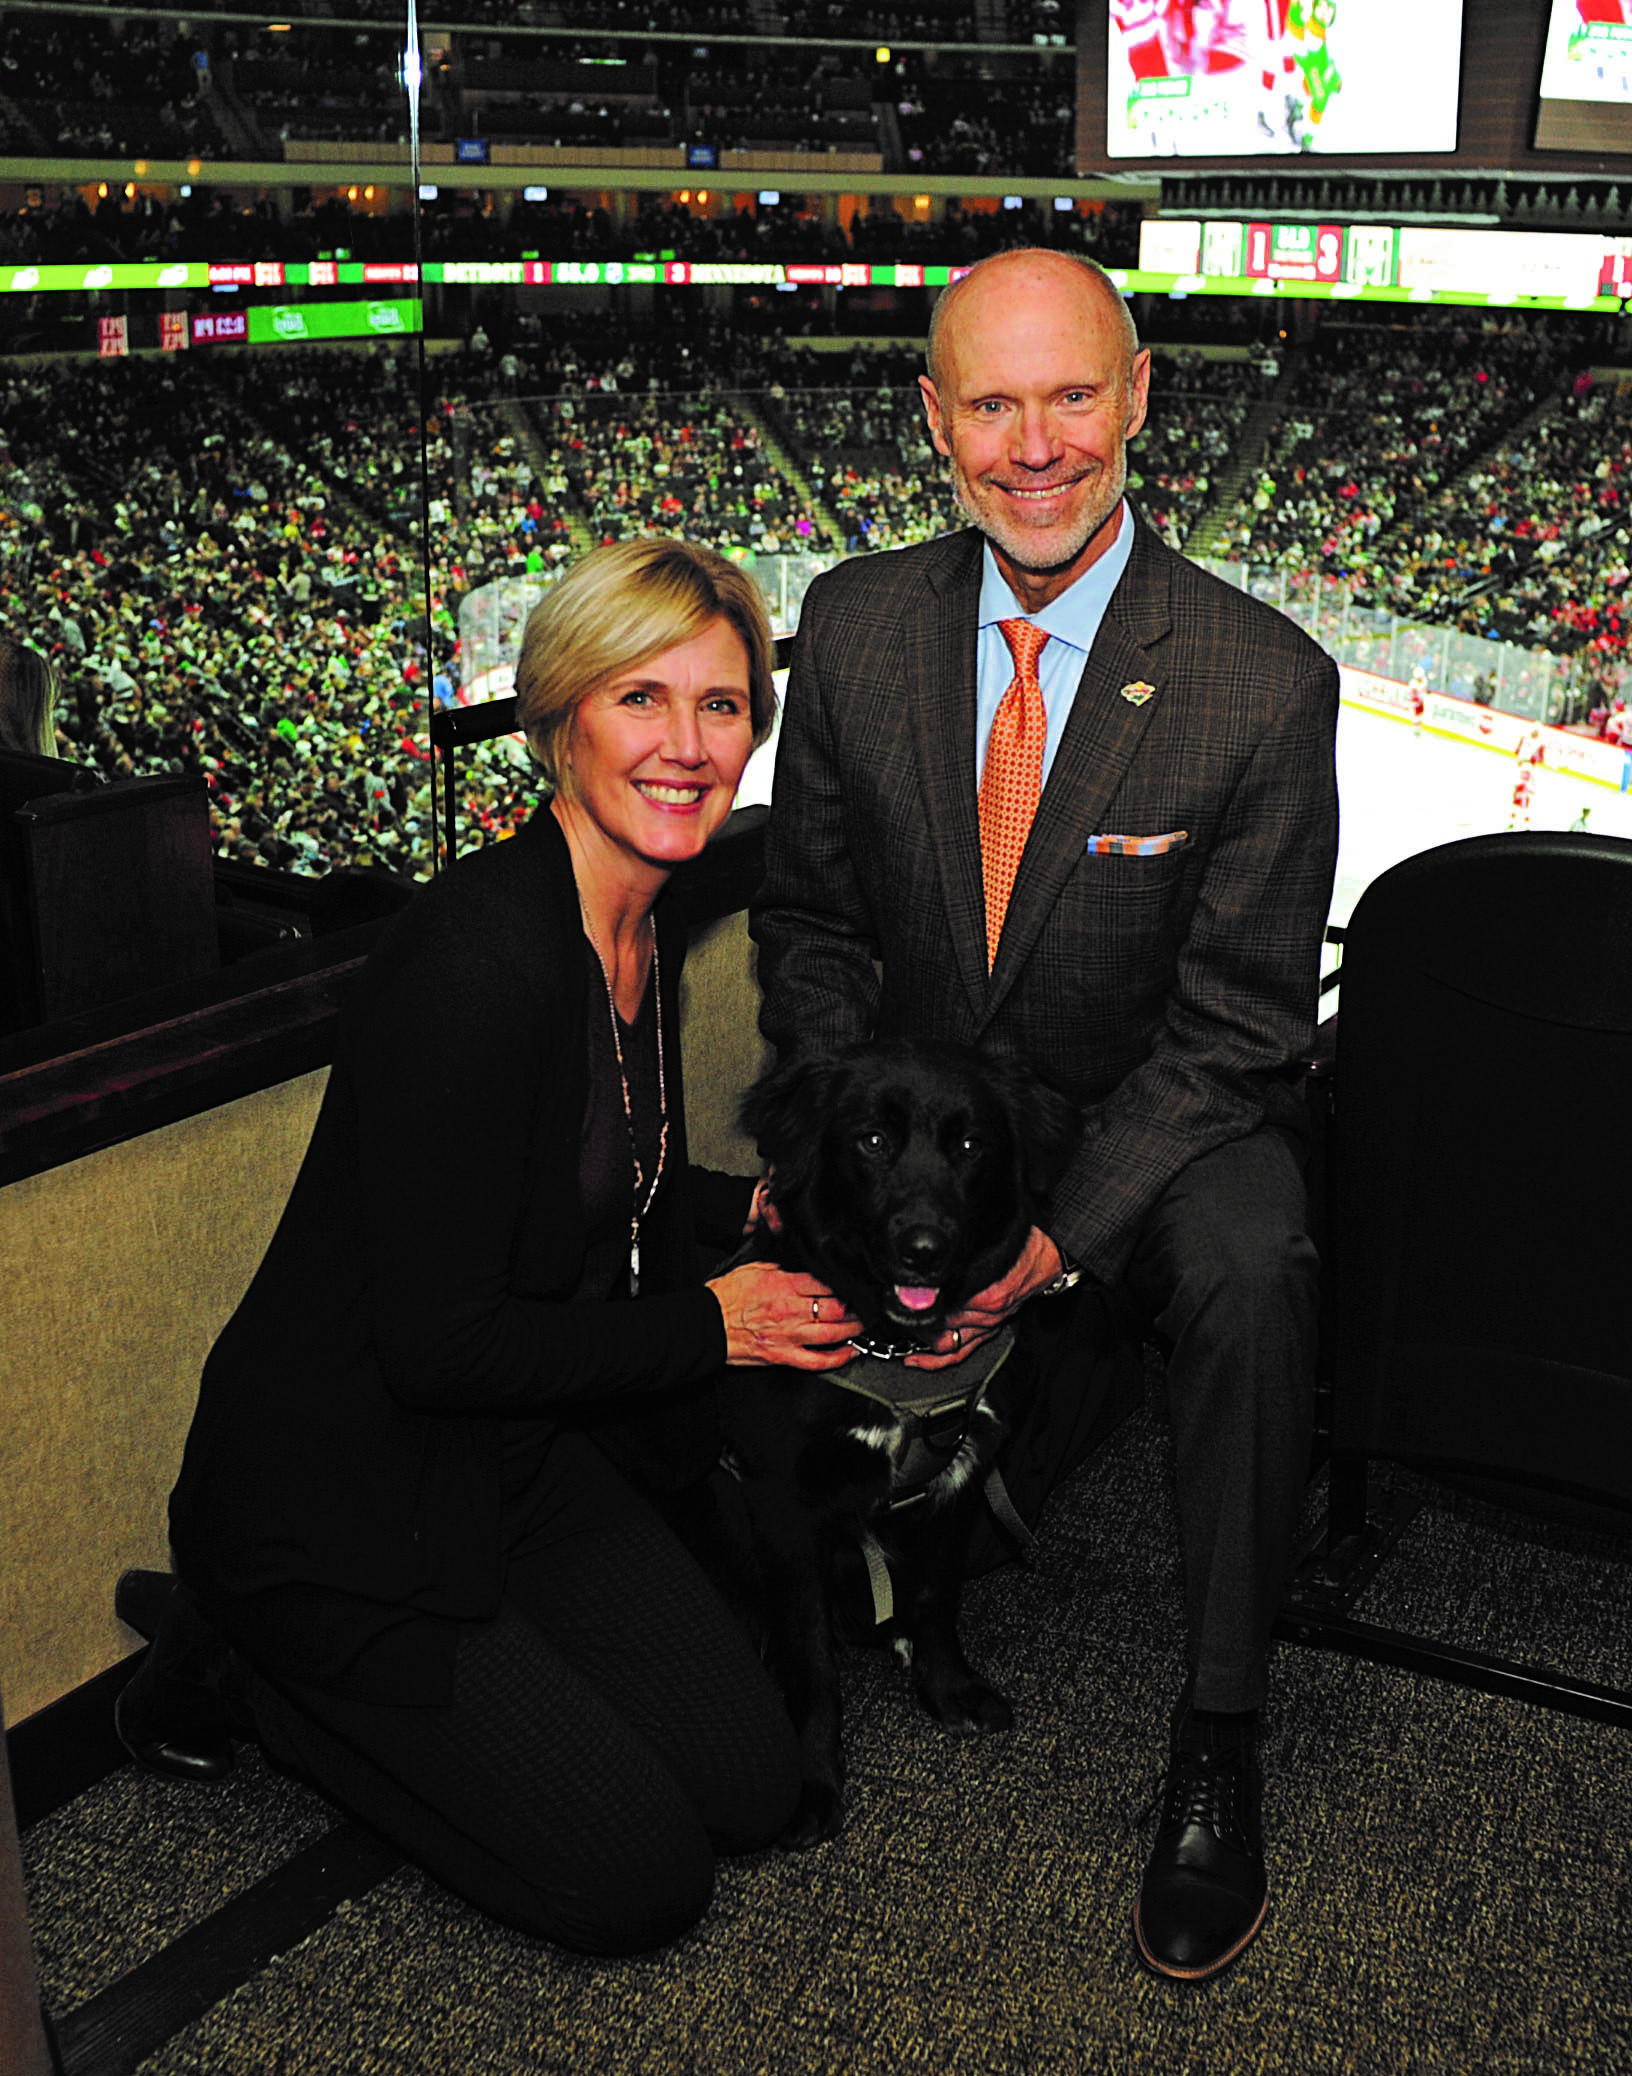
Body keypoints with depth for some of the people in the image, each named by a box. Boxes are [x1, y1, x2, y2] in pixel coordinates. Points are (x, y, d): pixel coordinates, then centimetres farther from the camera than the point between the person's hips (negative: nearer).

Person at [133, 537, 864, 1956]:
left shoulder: (649, 929, 1)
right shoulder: (477, 953, -28)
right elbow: (439, 1343, -26)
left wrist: (759, 1234, 3)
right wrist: (711, 1325, -15)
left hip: (525, 1454, 9)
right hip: (335, 1502, -8)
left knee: (754, 1787, 8)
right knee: (640, 1878, -2)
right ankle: (248, 1666, 10)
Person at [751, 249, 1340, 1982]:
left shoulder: (1264, 684, -16)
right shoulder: (855, 626, -6)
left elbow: (1234, 1026, -13)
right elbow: (810, 917, 4)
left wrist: (1055, 1240, -24)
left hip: (1163, 1122, -3)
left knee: (1252, 1269, -34)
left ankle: (1215, 1744, -15)